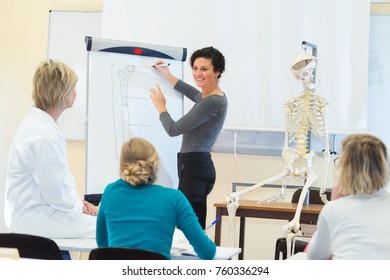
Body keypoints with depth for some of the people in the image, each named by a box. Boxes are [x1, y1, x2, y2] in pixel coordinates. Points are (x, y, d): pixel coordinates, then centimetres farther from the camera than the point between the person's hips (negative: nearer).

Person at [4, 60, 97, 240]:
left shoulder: (39, 123, 7)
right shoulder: (43, 135, -26)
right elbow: (56, 192, -23)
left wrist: (78, 202, 7)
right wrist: (80, 207, -6)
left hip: (35, 209, 10)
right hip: (34, 218, -10)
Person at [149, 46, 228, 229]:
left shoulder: (213, 102, -16)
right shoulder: (209, 97, 14)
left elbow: (173, 129, -13)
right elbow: (193, 93, 41)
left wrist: (161, 107, 5)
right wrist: (168, 76, 44)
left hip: (195, 170, -10)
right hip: (194, 168, 10)